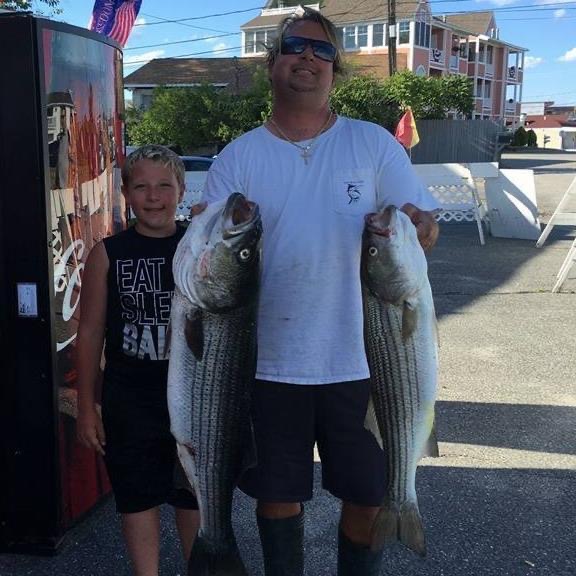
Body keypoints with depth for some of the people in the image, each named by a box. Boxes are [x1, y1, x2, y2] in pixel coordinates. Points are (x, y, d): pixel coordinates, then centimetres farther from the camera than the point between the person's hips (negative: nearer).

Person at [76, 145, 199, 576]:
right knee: (139, 497, 11)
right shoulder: (107, 254, -4)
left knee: (194, 494, 15)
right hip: (130, 402, 0)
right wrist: (87, 406, 0)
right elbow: (90, 332, 0)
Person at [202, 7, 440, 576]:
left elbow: (427, 225, 2)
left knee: (368, 496, 13)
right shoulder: (237, 158, 3)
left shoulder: (375, 144, 3)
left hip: (361, 360, 0)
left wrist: (417, 224, -21)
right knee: (277, 495, 15)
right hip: (270, 363, 0)